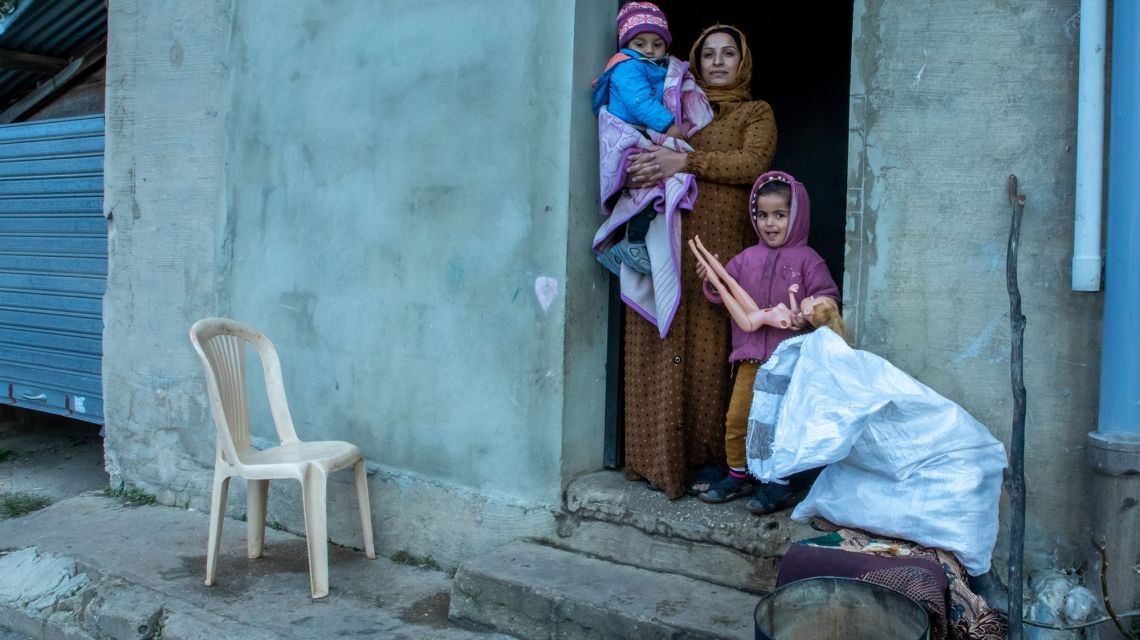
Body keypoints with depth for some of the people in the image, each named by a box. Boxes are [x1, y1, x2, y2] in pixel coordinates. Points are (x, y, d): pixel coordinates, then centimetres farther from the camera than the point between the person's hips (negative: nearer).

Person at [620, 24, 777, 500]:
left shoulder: (756, 113, 14)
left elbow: (752, 163, -5)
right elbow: (640, 148, 18)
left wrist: (685, 162, -15)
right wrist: (637, 168, -5)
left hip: (719, 247, -3)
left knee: (710, 349, -6)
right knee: (661, 348, -2)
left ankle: (709, 458, 2)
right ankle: (663, 456, 5)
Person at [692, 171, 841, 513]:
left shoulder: (807, 259, -3)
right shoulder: (748, 258, 9)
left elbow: (828, 297, -4)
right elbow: (727, 289, 12)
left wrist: (808, 315, -21)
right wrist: (712, 279, -8)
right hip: (750, 357, 4)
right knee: (736, 417, 8)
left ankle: (779, 481, 16)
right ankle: (738, 475, 23)